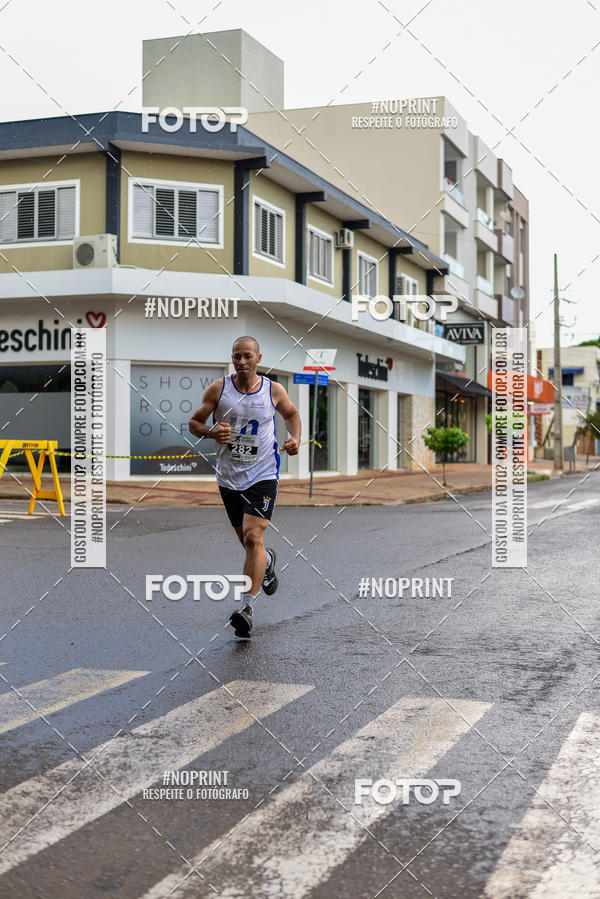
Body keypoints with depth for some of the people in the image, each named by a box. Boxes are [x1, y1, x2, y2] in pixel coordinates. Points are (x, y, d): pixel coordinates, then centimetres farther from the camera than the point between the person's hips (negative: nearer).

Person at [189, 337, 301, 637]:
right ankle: (268, 559, 49)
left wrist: (295, 438, 0)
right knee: (248, 542, 13)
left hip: (263, 475, -2)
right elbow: (194, 422, 4)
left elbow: (292, 414, 19)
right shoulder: (218, 389, -2)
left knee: (253, 538, -17)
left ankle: (247, 607, -15)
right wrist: (211, 432, -17)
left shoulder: (273, 390, -1)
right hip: (229, 477, 2)